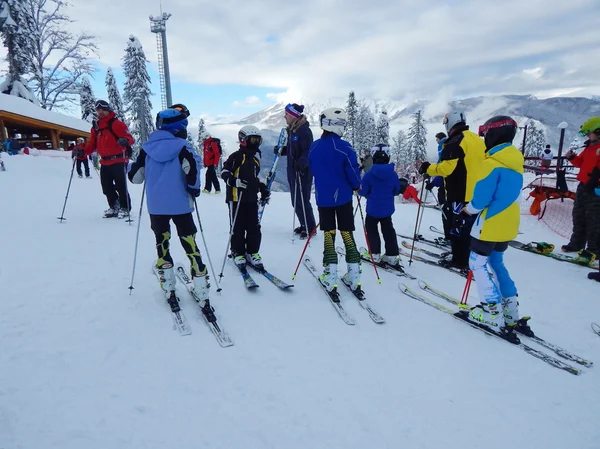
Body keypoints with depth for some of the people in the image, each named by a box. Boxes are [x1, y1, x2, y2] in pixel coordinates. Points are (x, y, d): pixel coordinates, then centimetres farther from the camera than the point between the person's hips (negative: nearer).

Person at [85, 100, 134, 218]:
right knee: (106, 187, 11)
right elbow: (92, 144, 17)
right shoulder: (95, 127, 16)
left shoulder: (116, 123, -5)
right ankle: (114, 207, 25)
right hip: (105, 162, 7)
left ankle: (125, 208, 10)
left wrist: (125, 141, -36)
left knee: (120, 186, -3)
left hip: (118, 161, -7)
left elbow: (129, 137, -13)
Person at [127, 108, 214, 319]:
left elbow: (134, 177, 7)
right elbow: (192, 167, -23)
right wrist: (194, 189, -7)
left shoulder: (147, 148, 6)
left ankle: (169, 290, 16)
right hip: (180, 205, -3)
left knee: (162, 245, 17)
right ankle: (203, 296, 0)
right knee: (190, 247, 2)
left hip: (156, 207, 3)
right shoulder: (181, 147, -5)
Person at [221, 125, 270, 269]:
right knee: (238, 227, 2)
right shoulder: (236, 156, -6)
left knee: (254, 227, 6)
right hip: (236, 198, -6)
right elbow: (224, 172, -10)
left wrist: (263, 190, 19)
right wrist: (234, 181, -26)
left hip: (252, 198, 6)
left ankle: (252, 252, 18)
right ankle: (238, 253, 16)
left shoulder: (255, 159, 17)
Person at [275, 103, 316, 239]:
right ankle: (304, 225, 28)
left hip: (303, 171, -9)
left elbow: (308, 151, -22)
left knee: (302, 200, -6)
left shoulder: (304, 130, -15)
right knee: (295, 200, 14)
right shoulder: (291, 130, 13)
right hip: (292, 170, 9)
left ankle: (310, 228, 7)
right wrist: (280, 151, 5)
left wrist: (301, 163, -36)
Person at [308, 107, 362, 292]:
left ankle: (330, 276, 7)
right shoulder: (344, 147, -15)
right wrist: (356, 186, 7)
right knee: (347, 233, 8)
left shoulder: (314, 147, -1)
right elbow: (353, 172, -13)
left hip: (322, 197, 3)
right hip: (343, 196, -2)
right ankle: (354, 275, 10)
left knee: (328, 234, 9)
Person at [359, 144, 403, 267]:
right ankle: (393, 255, 14)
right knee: (388, 230, 15)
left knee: (371, 229, 15)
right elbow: (396, 191, 4)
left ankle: (374, 254, 15)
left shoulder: (369, 174, -18)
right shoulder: (393, 174, -7)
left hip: (373, 209, -3)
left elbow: (362, 191, -12)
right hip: (388, 209, 4)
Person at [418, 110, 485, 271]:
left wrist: (428, 168, -8)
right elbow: (477, 166, 18)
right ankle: (463, 256, 32)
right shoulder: (478, 140, 11)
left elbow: (446, 167, -23)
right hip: (477, 193, 9)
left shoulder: (456, 142, -16)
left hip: (460, 193, -9)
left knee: (458, 226, 1)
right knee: (469, 226, 19)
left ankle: (460, 260, 10)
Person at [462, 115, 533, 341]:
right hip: (508, 225, 8)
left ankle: (494, 316, 5)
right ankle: (511, 314, 22)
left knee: (478, 264, 4)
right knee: (496, 263, 19)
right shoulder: (516, 161, 9)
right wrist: (474, 206, 11)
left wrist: (469, 208, 1)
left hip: (490, 224, -8)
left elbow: (481, 199, -19)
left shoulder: (491, 163, -19)